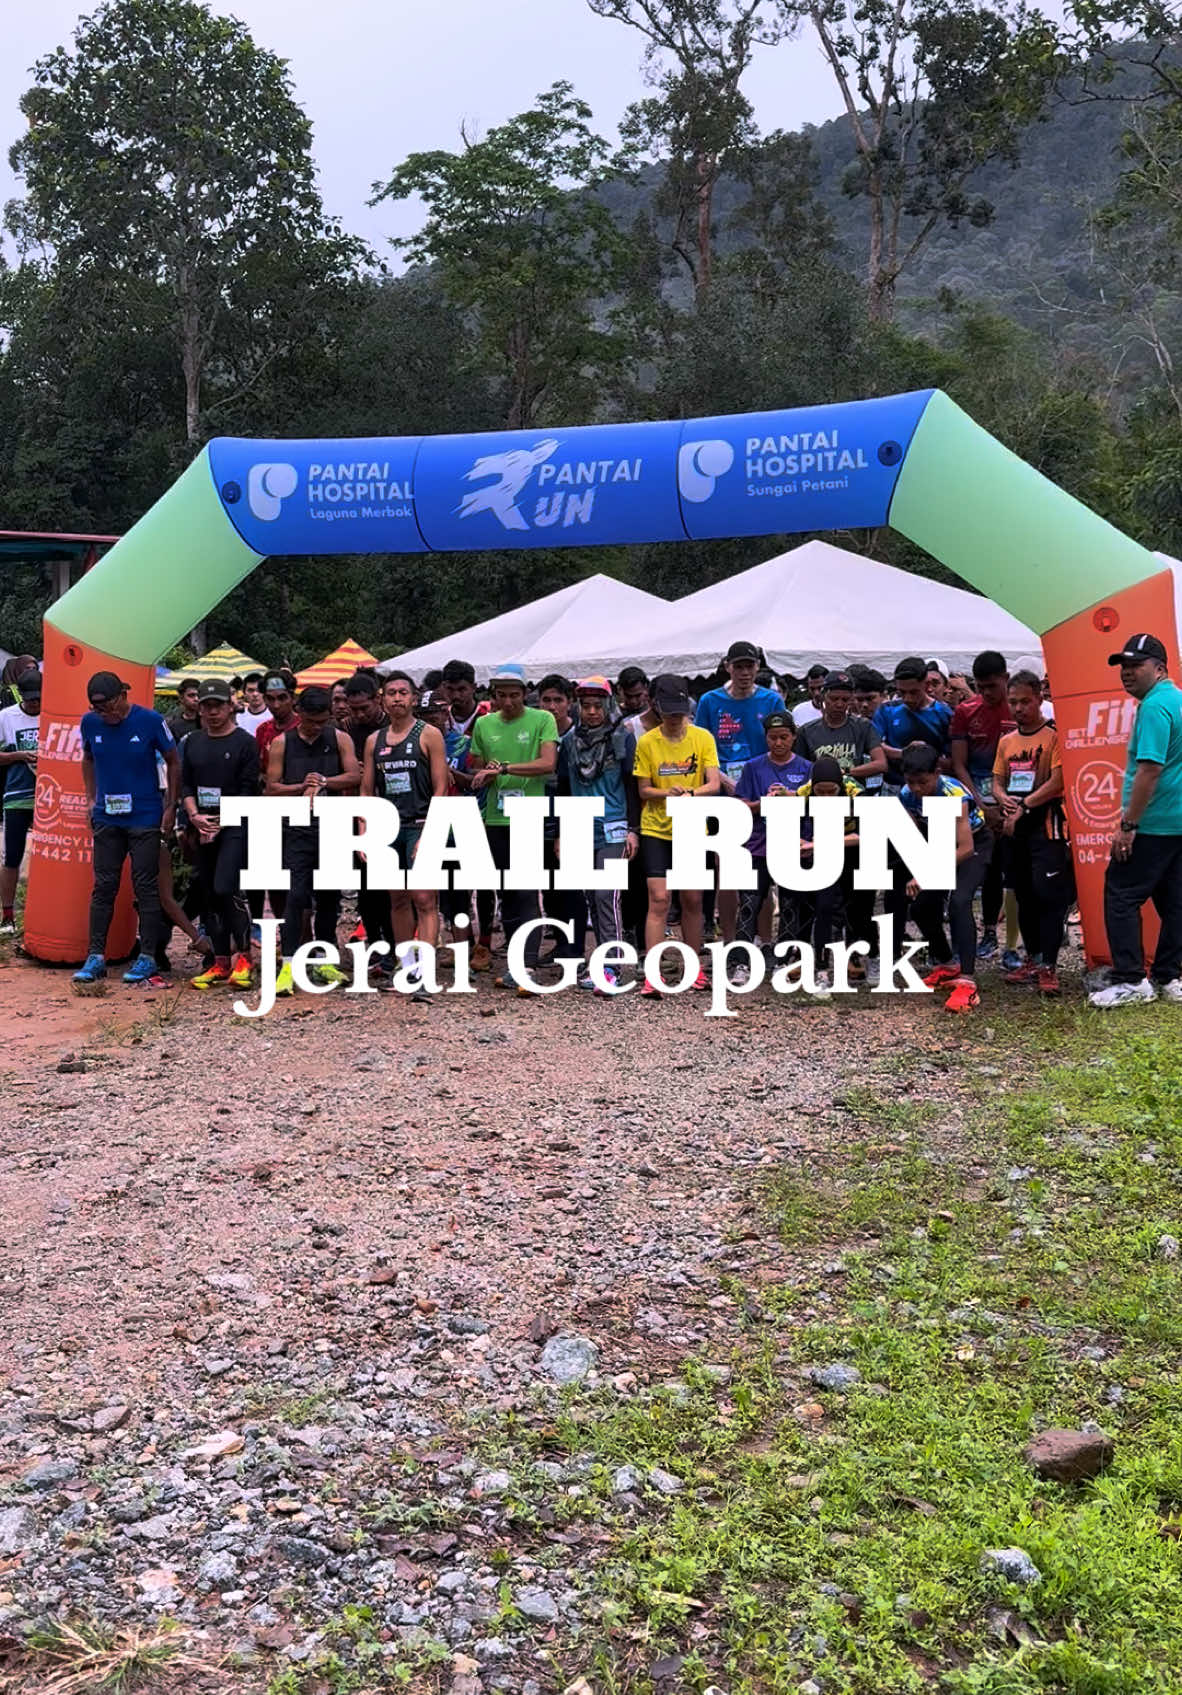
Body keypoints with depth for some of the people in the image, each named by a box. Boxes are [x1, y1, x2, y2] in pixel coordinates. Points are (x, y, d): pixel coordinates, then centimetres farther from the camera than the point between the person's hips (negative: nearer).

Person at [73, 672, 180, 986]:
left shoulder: (150, 721, -11)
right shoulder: (90, 722, -1)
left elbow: (173, 763, -1)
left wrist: (170, 807, -4)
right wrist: (91, 799, 9)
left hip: (145, 817, -3)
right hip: (106, 817, 3)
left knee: (146, 886, 1)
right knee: (103, 886, 5)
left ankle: (147, 957, 7)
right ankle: (96, 957, 11)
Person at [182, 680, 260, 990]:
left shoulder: (245, 742, -3)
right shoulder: (192, 742, 14)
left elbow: (248, 791, -8)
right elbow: (185, 784, 14)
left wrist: (220, 822, -13)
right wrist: (195, 816, -3)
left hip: (235, 827, -6)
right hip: (203, 829, 6)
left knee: (226, 889, -17)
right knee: (209, 895, 7)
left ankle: (243, 955, -4)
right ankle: (220, 962, 13)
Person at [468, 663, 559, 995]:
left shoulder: (542, 720, -2)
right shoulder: (484, 724, 11)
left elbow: (548, 763, -14)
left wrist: (503, 767, -19)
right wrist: (484, 776, -7)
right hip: (496, 818, 5)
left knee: (527, 894, -9)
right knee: (507, 894, 10)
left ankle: (528, 968, -12)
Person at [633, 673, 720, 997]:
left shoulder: (703, 737, -3)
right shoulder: (647, 742, -2)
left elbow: (714, 784, -9)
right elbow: (644, 789, 0)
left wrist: (692, 791, -29)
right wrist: (666, 793, -20)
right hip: (656, 829, -1)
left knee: (692, 900, 9)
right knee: (658, 900, -8)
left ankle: (695, 968, 26)